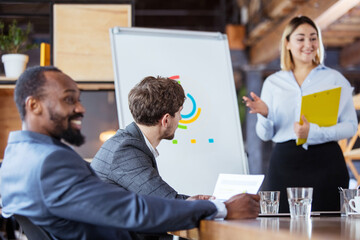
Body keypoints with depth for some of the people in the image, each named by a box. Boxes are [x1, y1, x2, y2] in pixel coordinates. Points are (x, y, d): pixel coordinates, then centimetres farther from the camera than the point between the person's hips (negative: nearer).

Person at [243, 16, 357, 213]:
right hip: (284, 163, 1)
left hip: (325, 162, -1)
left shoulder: (334, 79, 7)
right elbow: (265, 135, 10)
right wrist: (264, 115, -11)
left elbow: (351, 126, 0)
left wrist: (314, 132, -15)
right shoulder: (273, 82, 12)